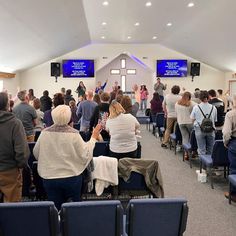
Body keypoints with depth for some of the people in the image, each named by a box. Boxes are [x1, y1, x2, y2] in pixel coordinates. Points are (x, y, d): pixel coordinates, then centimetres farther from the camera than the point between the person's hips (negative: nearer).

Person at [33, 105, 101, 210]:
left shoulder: (45, 133, -10)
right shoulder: (74, 134, -17)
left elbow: (36, 153, 3)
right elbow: (85, 155, -11)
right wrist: (93, 138, 0)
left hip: (49, 178, 2)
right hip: (72, 177, -2)